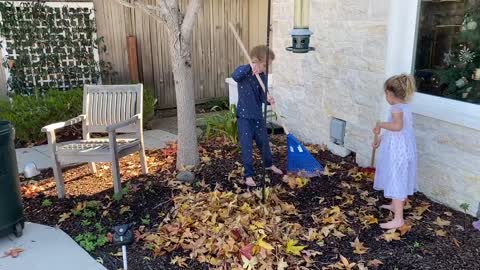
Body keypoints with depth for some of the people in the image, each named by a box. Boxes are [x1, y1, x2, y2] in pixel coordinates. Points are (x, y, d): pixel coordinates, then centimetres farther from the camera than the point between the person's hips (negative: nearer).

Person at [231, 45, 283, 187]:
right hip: (244, 117, -5)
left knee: (264, 142, 20)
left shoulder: (263, 76, 2)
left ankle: (269, 164, 45)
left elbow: (263, 96, -3)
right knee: (247, 146, -1)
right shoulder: (244, 71, -13)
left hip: (258, 116, 5)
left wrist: (268, 99, -26)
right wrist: (249, 67, -50)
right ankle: (248, 175, 12)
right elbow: (234, 76, -37)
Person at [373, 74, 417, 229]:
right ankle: (395, 205, 43)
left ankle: (398, 219, 2)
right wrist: (381, 138, 22)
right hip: (404, 149, 10)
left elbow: (397, 126, -39)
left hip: (397, 152, -10)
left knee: (396, 182, -4)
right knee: (400, 180, 24)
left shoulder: (396, 108, -19)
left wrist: (380, 125, -25)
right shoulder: (405, 106, 10)